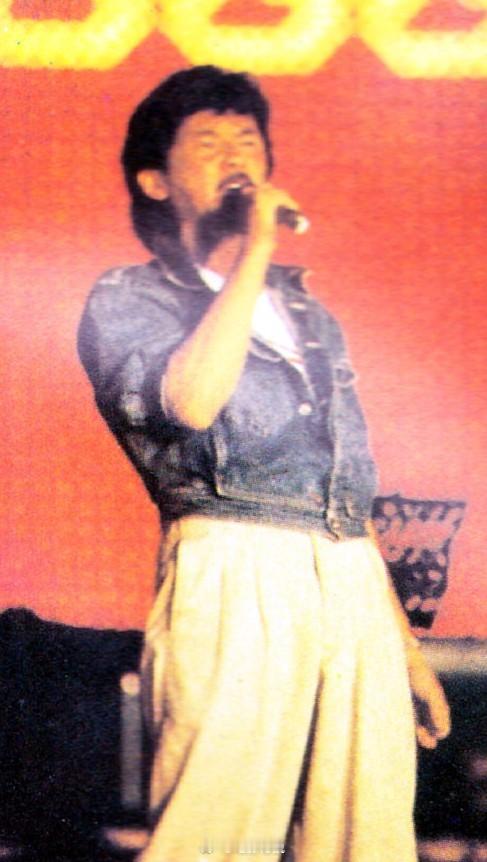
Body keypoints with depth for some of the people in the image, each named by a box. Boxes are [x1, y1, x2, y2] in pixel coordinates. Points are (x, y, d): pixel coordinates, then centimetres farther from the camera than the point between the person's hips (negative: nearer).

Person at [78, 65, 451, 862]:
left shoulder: (309, 315, 27)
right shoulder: (125, 301, 9)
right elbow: (192, 399, -14)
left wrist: (407, 649, 21)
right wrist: (255, 253, -4)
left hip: (356, 590, 5)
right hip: (236, 582, -5)